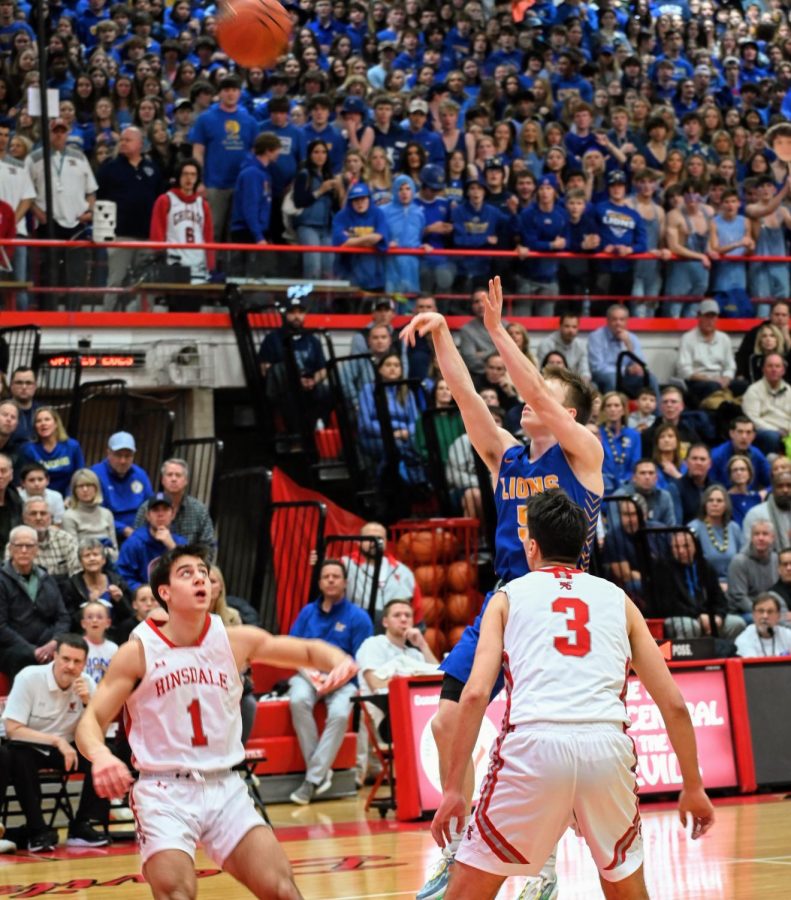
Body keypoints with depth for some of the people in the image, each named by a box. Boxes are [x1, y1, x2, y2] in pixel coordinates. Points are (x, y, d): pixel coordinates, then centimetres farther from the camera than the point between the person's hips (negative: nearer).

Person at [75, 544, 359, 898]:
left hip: (225, 788, 3)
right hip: (165, 791, -3)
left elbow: (309, 650, 12)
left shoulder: (236, 640, 2)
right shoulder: (138, 652, -7)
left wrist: (339, 661, -11)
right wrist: (100, 757, -31)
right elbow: (91, 721, -8)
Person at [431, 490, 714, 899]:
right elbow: (673, 703, 17)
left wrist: (453, 788, 4)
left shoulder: (509, 596, 17)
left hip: (534, 746, -2)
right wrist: (693, 786, 25)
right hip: (607, 747, 2)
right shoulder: (618, 599, 22)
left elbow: (475, 694, 2)